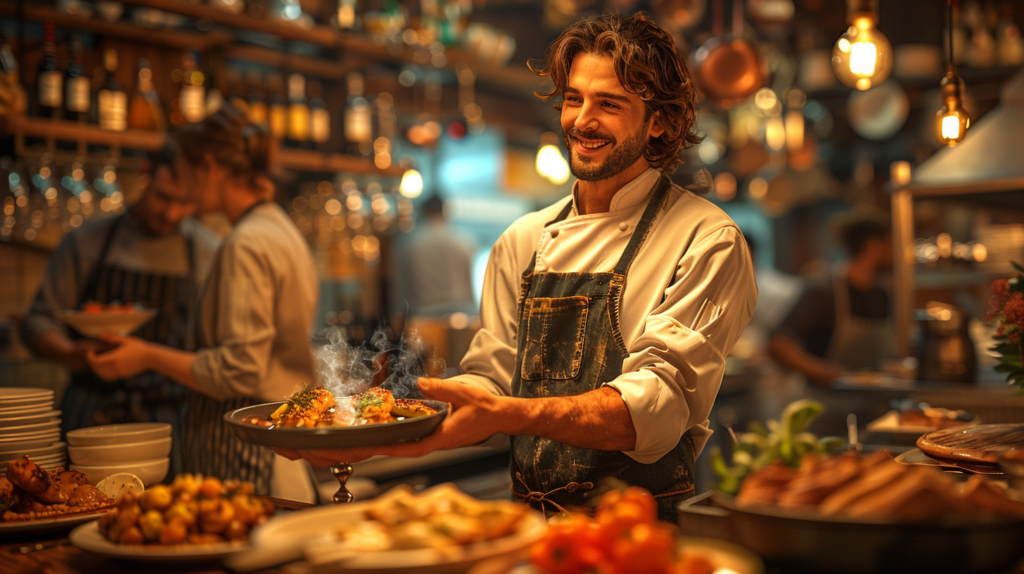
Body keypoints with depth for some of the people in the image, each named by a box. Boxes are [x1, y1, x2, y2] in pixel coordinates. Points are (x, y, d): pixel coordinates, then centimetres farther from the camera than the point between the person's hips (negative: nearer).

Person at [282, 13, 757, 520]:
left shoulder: (707, 242, -8)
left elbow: (661, 403, -19)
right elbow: (490, 377, 7)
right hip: (529, 531, 3)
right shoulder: (523, 241, 9)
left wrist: (502, 414, -33)